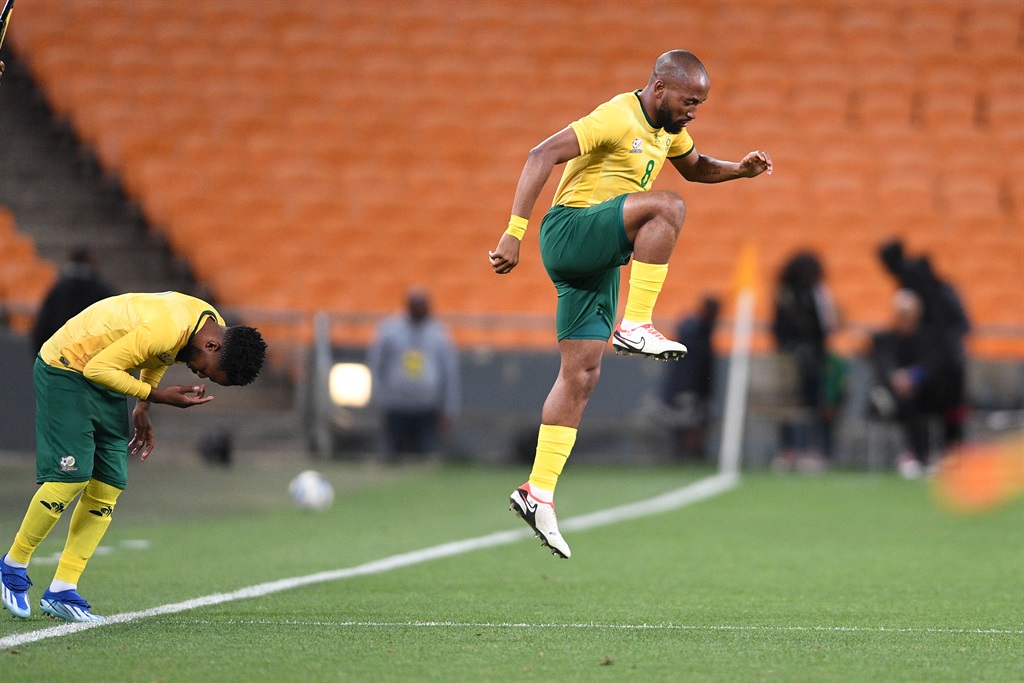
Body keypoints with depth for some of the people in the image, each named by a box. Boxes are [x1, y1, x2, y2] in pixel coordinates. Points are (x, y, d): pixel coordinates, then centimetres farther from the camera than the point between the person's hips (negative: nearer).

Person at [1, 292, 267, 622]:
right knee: (72, 475, -16)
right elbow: (98, 368, -28)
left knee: (109, 486, -1)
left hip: (102, 380, 9)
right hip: (64, 369, -9)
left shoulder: (215, 324, -4)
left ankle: (62, 591, 1)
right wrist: (159, 396, -28)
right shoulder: (167, 330, -34)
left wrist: (142, 410, 9)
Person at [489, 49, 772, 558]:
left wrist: (740, 170, 11)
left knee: (581, 375, 4)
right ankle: (635, 327, -27)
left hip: (598, 260, 9)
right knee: (667, 207, -28)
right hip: (569, 230, -9)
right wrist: (514, 232, -32)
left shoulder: (666, 129, 12)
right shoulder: (618, 118, -16)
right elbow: (542, 156, -24)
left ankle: (538, 493, 5)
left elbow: (695, 167, 32)